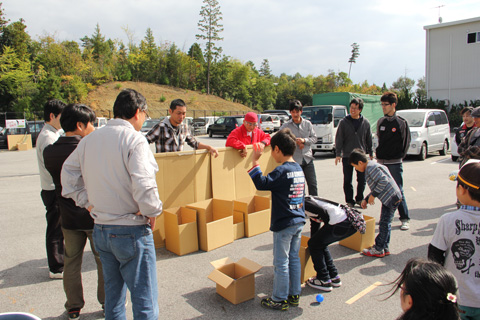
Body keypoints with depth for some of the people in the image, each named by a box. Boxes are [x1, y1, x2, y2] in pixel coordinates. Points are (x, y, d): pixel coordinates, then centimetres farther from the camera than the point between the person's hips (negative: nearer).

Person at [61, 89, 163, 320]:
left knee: (113, 294, 24)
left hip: (100, 229, 7)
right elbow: (143, 186, -27)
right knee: (144, 300, 6)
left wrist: (87, 203, 14)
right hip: (131, 231, -7)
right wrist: (152, 212, -11)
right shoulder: (134, 139, -17)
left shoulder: (89, 139, 6)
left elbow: (68, 174, 17)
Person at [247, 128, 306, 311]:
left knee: (281, 263, 4)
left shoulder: (282, 171, -19)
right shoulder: (299, 169, 8)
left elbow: (262, 183, -25)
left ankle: (280, 300, 16)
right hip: (299, 221, 9)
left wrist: (255, 162, -20)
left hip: (284, 224, -8)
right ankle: (294, 295, 29)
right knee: (294, 259, 18)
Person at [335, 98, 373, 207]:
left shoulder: (365, 122, 4)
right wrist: (338, 154, -8)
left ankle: (359, 199, 25)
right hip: (347, 156, -1)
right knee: (347, 181, 4)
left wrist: (371, 153, 11)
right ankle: (349, 201, 15)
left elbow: (369, 139, 11)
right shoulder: (343, 122, -2)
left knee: (362, 180, 7)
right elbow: (339, 139, -2)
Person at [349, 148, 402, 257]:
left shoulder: (371, 168, -15)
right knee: (386, 224, 16)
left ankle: (378, 250, 6)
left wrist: (373, 195, -18)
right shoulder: (372, 166, 18)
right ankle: (384, 248, 25)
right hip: (393, 197, 11)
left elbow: (383, 181, -25)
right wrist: (366, 199, 19)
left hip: (390, 198, -11)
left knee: (384, 224, -3)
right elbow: (376, 186, 23)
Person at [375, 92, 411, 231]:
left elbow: (406, 142, 0)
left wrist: (399, 157, -4)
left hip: (395, 163, -5)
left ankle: (405, 219, 7)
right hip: (381, 162, 5)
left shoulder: (401, 122, -4)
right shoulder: (381, 122, 10)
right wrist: (379, 155, 9)